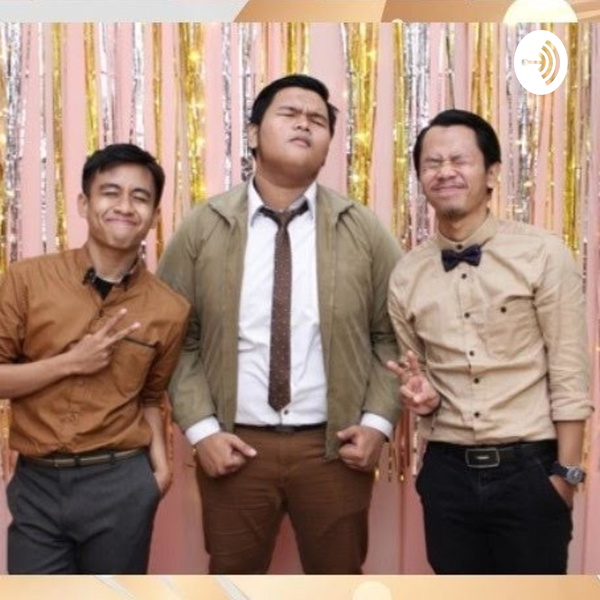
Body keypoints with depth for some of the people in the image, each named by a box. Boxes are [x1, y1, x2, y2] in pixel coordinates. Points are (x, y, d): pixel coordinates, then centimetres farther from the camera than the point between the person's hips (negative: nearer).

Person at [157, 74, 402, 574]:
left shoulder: (363, 230, 0)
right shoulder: (202, 228, -1)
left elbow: (391, 335, 4)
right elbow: (176, 339, 1)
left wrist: (377, 421, -6)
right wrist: (200, 428, -7)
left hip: (333, 446, 1)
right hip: (234, 446, 0)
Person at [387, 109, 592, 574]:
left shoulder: (543, 256, -7)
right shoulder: (405, 277, 4)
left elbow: (569, 376, -7)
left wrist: (565, 474, -8)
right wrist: (423, 397, -7)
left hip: (529, 470, -3)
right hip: (447, 473, 4)